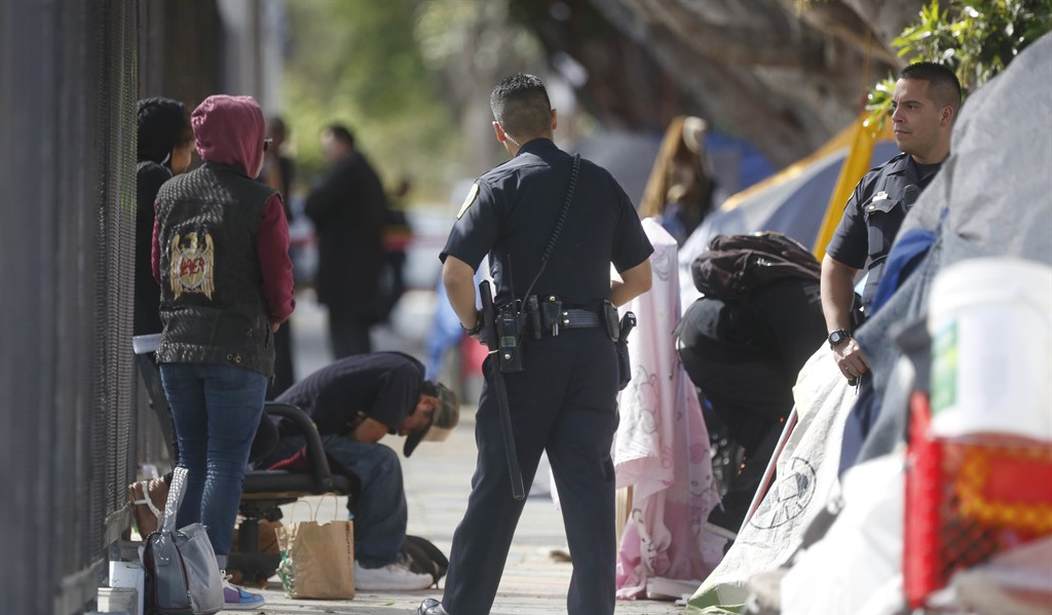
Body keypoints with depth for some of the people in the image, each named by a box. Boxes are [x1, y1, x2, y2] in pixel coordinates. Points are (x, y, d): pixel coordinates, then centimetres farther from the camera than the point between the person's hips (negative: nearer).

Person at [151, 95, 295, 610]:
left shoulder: (170, 195, 6)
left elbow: (157, 266, 12)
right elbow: (278, 278, -7)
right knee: (226, 465, -2)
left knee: (191, 462, 14)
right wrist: (277, 315, 14)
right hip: (239, 348, -5)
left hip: (176, 347, 5)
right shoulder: (259, 202, -9)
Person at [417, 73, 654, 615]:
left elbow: (455, 273, -14)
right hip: (594, 350, 3)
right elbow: (640, 278, 13)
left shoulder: (500, 186, -3)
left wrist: (474, 325, 2)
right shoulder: (600, 184, 9)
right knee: (589, 488, 4)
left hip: (527, 352, -3)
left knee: (496, 488, 5)